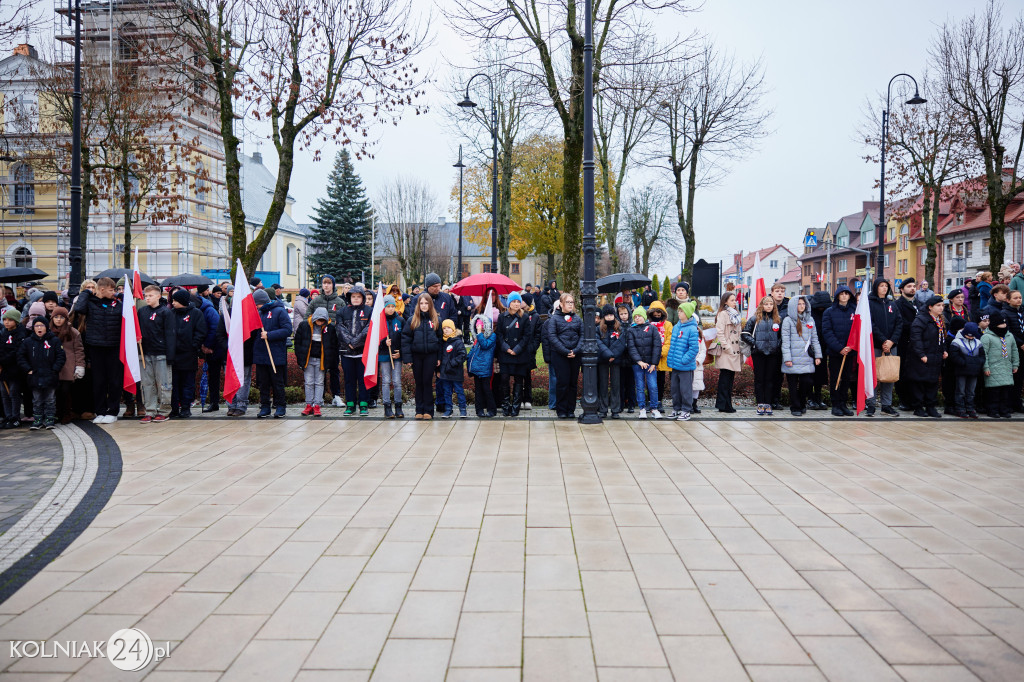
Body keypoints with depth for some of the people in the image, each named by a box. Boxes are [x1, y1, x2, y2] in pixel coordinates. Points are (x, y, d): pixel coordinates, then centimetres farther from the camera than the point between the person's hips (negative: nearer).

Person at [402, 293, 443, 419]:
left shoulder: (436, 320, 5)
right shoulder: (412, 320, 2)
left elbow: (440, 338, 9)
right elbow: (405, 338, 0)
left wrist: (439, 357, 4)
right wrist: (407, 357, -7)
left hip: (431, 355, -1)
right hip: (416, 355, 1)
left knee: (428, 382, 0)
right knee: (419, 383, 7)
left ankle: (428, 411, 7)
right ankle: (419, 410, 14)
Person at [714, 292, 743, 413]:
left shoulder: (735, 314, 18)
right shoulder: (722, 314, -8)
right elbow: (720, 333, -15)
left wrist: (740, 349, 15)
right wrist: (726, 347, -18)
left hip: (734, 351, 8)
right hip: (726, 353, -8)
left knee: (730, 378, 9)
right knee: (725, 379, -6)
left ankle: (727, 404, 13)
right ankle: (723, 405, -3)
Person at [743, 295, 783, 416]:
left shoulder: (777, 320, 10)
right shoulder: (754, 319, 1)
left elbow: (781, 336, 20)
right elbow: (745, 333, 2)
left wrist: (778, 345, 5)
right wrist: (754, 343, -8)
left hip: (773, 353, 2)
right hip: (758, 353, -2)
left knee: (770, 379, 4)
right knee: (759, 379, 1)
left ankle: (768, 404, 8)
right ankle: (760, 404, 5)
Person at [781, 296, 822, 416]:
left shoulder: (810, 319, 15)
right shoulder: (788, 320, 0)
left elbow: (814, 338, 17)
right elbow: (785, 341, -5)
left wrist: (817, 355, 10)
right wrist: (787, 358, -11)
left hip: (807, 359, 3)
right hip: (793, 359, -3)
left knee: (807, 382, -3)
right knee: (793, 384, 2)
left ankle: (802, 403, 20)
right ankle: (795, 407, 14)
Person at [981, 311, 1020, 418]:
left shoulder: (1009, 336, 16)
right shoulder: (987, 337, -6)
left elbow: (1014, 351, 25)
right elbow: (983, 353, -10)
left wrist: (1015, 365, 21)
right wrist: (986, 367, -14)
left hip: (1007, 370, 6)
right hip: (993, 371, -6)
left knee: (1006, 390, 5)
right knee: (993, 391, -6)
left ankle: (1004, 410, 14)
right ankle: (993, 410, 2)